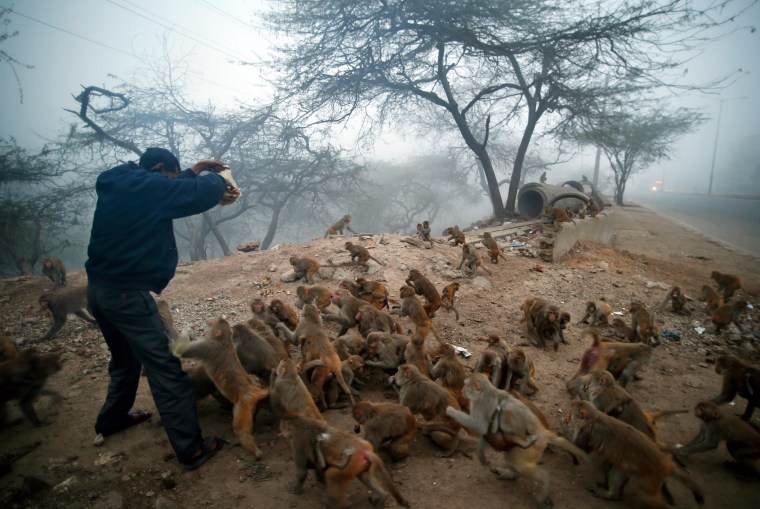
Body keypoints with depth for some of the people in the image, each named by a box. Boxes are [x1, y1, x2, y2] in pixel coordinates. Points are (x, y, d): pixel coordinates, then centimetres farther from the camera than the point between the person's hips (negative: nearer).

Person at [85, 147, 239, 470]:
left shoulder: (119, 184, 13)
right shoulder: (147, 185, -14)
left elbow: (175, 193, 24)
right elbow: (196, 193, -16)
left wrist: (198, 169, 22)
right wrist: (222, 177, 3)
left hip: (99, 288, 10)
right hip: (127, 293, -10)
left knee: (125, 358, 28)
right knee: (165, 370, -5)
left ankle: (110, 421, 47)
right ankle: (191, 449, 1)